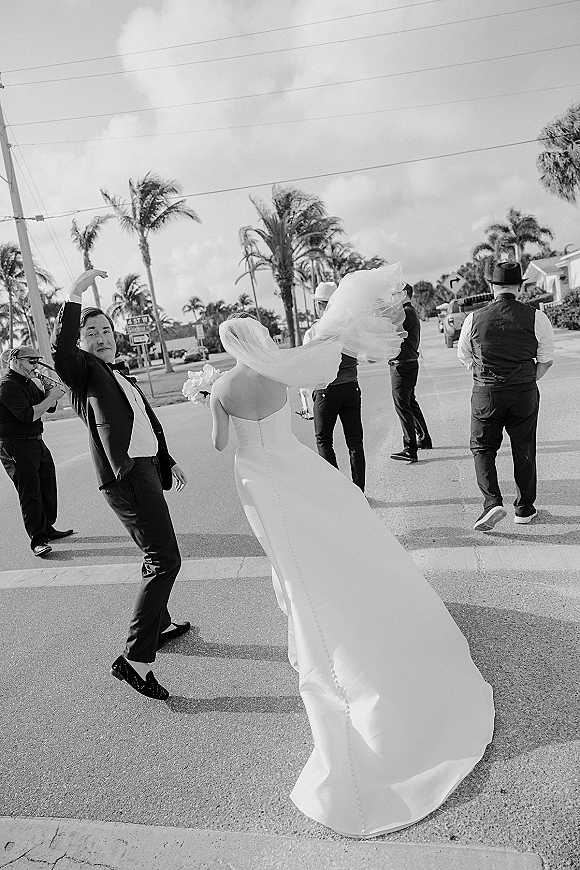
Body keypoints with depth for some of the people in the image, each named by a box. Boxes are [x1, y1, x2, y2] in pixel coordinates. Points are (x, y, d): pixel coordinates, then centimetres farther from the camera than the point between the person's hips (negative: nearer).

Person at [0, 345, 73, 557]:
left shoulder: (29, 382, 14)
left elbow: (49, 408, 16)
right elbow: (28, 415, -25)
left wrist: (53, 392, -4)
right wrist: (51, 396, -19)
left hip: (37, 442, 10)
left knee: (48, 488, 15)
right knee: (30, 494, -9)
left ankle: (47, 529, 30)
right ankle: (37, 540, -4)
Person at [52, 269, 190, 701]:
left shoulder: (121, 377, 24)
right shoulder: (83, 371, -2)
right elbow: (60, 348, -26)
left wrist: (169, 461, 26)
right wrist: (75, 294, -28)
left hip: (145, 468, 10)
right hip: (125, 475, -10)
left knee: (157, 556, 20)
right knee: (165, 560, -15)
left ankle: (159, 625, 38)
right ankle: (135, 659, -10)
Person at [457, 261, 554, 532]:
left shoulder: (474, 319, -4)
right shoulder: (536, 318, -5)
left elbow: (464, 357, 8)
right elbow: (546, 360, 2)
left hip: (486, 393, -1)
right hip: (525, 393, 1)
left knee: (482, 447, 12)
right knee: (524, 449, 14)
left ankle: (492, 502, -5)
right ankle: (524, 508, 26)